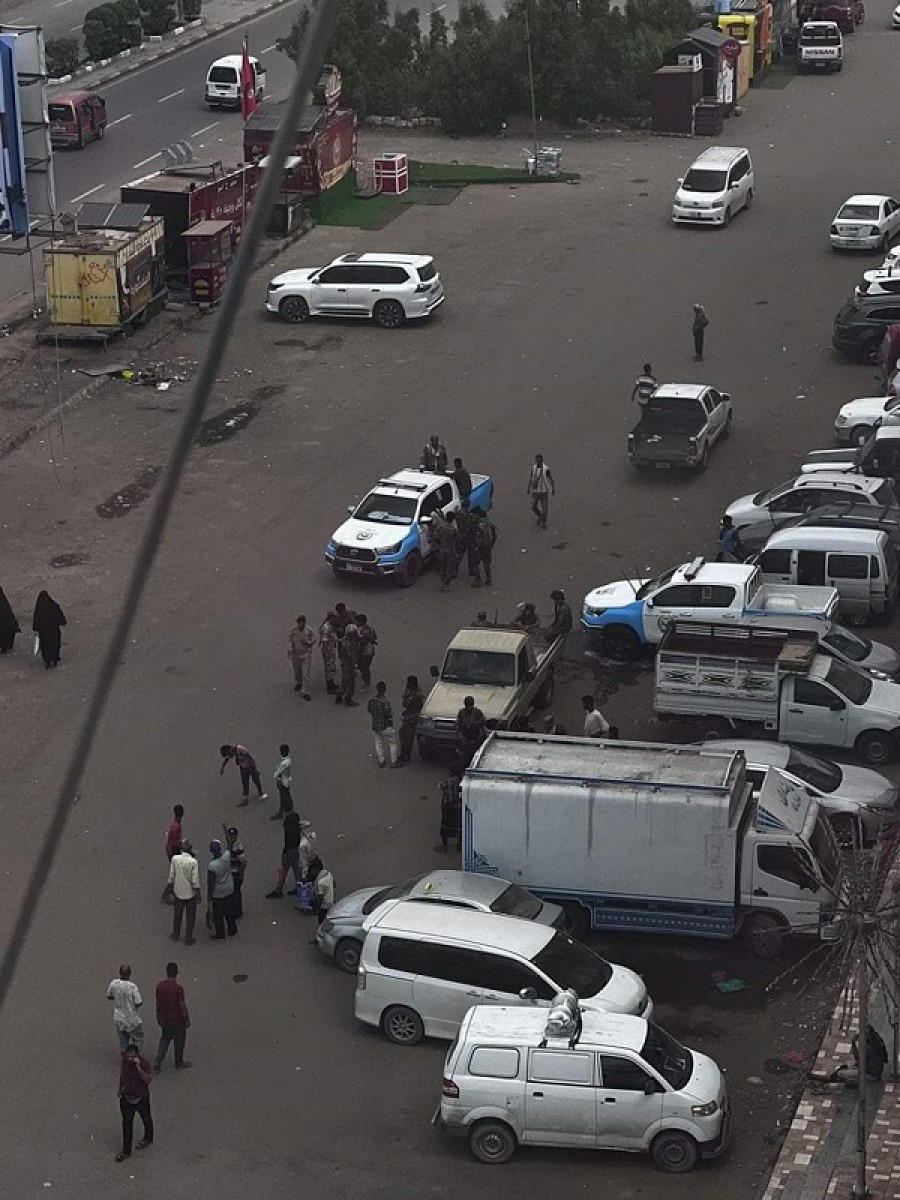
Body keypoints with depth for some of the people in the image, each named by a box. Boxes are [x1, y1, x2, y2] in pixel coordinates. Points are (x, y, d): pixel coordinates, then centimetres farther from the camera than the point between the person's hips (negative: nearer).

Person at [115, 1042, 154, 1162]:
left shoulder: (145, 1063, -23)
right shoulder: (125, 1061, -10)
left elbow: (148, 1080, -30)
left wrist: (138, 1067, -39)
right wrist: (120, 1088, 15)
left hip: (141, 1097, -3)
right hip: (126, 1097, 3)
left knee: (146, 1119, 21)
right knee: (126, 1123, 6)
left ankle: (148, 1139, 48)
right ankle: (126, 1151, 14)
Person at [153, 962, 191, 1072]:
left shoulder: (160, 986, -8)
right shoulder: (178, 988, -23)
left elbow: (158, 1002, 3)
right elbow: (183, 1006, -17)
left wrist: (158, 1016, 17)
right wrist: (187, 1020, -4)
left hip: (164, 1019, 4)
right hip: (177, 1020, -4)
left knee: (164, 1041, 19)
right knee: (179, 1042, 14)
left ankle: (157, 1063, 9)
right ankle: (179, 1064, 28)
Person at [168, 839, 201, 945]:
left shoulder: (175, 859, -15)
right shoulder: (193, 862, -24)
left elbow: (171, 878, -6)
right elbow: (195, 882, -19)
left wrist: (172, 892, 8)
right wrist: (198, 895, -5)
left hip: (178, 892, 3)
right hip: (190, 893, -3)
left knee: (177, 915, 23)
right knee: (190, 917, 15)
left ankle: (175, 935, 40)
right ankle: (188, 939, 26)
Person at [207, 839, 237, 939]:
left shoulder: (212, 866, -32)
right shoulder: (227, 856, -20)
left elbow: (211, 884, -22)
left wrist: (209, 898, -11)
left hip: (218, 894, -5)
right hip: (229, 891, 5)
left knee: (218, 915, 16)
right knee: (230, 912, 24)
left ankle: (220, 934, 31)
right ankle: (232, 931, 41)